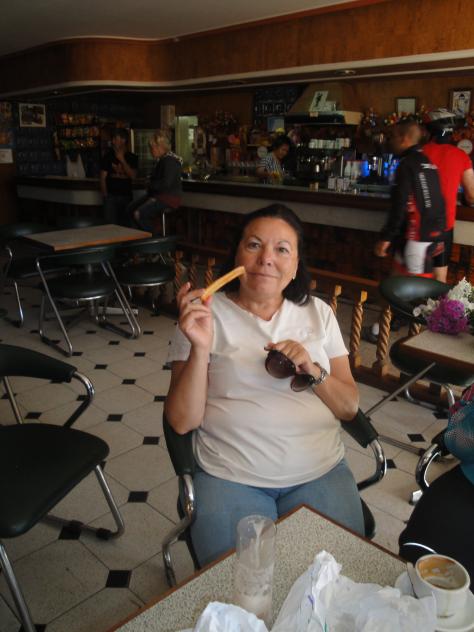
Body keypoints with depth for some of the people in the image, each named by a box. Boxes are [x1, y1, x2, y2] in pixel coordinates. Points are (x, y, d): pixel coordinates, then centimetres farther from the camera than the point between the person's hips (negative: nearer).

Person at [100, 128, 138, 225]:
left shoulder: (132, 157, 6)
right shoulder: (108, 156, 3)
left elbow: (133, 176, -7)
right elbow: (103, 178, 3)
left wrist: (122, 160, -13)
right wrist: (105, 195, -4)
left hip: (127, 196, 2)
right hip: (111, 196, -2)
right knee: (111, 225, -10)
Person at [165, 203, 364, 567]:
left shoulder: (318, 313, 6)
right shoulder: (206, 314, -3)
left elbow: (350, 408, 6)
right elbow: (182, 421, -8)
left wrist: (312, 371, -13)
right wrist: (200, 348, -22)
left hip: (320, 471, 3)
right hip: (231, 478, -2)